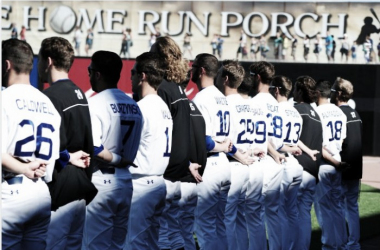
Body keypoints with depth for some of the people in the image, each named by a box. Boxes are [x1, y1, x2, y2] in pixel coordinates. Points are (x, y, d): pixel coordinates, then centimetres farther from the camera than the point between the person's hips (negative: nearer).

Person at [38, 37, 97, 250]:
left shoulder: (51, 96, -14)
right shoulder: (80, 94, 11)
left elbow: (54, 147, -19)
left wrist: (68, 157, -4)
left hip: (60, 192, -9)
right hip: (81, 190, 9)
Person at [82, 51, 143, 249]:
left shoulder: (94, 103, -11)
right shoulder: (133, 105, 10)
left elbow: (93, 148, -19)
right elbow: (135, 149, 9)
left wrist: (115, 159, -7)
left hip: (100, 185, -7)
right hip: (125, 183, 7)